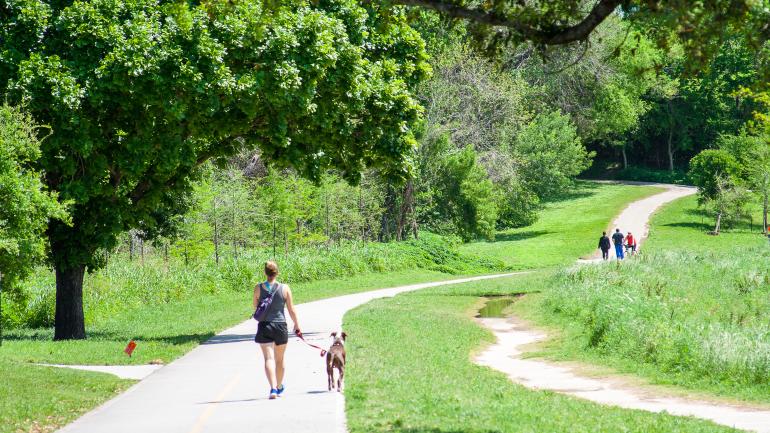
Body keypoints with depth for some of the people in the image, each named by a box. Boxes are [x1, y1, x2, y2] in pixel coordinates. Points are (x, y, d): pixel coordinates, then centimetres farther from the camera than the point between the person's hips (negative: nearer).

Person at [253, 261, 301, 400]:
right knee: (279, 360, 18)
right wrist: (296, 325, 15)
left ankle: (273, 388, -23)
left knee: (269, 358, -6)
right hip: (280, 326, 1)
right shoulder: (285, 289, -5)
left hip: (264, 326, -1)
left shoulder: (258, 288, -5)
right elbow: (292, 310, 0)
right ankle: (279, 387, 36)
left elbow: (255, 307, 7)